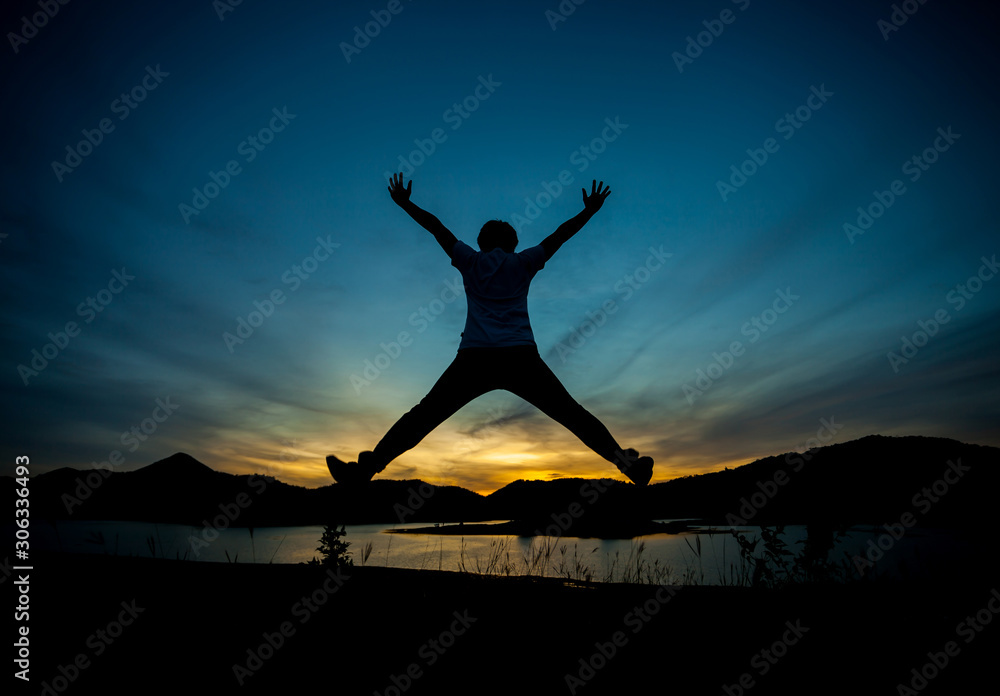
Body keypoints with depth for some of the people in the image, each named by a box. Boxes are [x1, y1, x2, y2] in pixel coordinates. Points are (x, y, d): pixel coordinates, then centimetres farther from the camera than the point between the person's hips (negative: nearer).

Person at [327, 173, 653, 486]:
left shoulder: (470, 261, 18)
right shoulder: (523, 262, 16)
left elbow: (436, 226, 23)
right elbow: (561, 233, 22)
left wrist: (404, 203, 34)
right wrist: (590, 210, 34)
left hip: (473, 358, 0)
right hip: (521, 357, 0)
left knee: (423, 415, 4)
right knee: (571, 414, 5)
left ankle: (367, 467, 0)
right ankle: (624, 460, -2)